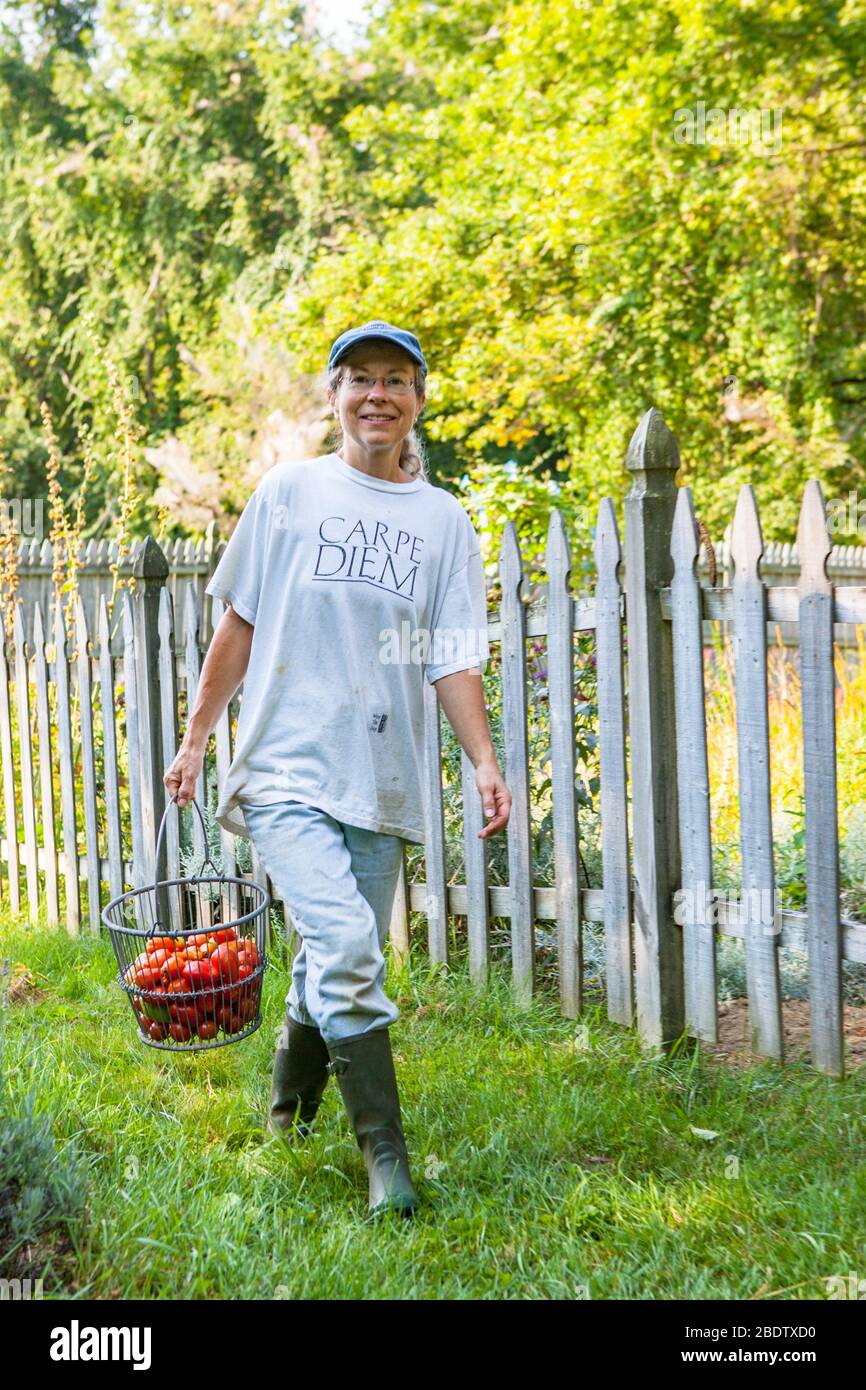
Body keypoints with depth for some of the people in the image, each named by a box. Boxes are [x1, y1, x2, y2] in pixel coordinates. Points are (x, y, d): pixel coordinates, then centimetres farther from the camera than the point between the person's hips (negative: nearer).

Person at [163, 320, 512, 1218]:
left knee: (336, 966, 11)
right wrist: (196, 738, 9)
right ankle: (385, 1153, -5)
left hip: (381, 779, 3)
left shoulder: (443, 519, 9)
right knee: (346, 949, -17)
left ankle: (289, 1103, 39)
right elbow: (239, 624, 9)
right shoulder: (289, 490, 5)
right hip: (286, 767, -2)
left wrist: (484, 760, -6)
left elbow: (453, 660, 6)